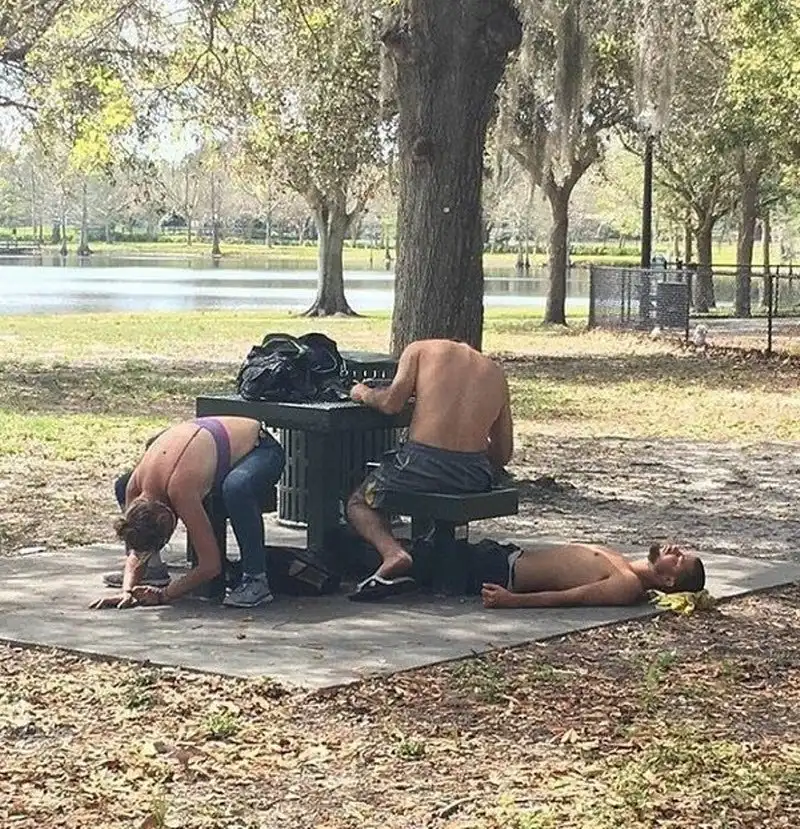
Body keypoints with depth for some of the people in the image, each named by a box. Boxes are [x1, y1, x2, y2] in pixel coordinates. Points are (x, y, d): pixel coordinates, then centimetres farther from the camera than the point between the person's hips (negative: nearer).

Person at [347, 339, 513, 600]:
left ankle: (393, 552, -9)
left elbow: (391, 403, -2)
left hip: (422, 460, -5)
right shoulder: (496, 372, 23)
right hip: (476, 476, 5)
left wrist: (364, 394, 18)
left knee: (359, 504, 20)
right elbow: (503, 452, 19)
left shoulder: (421, 349, 12)